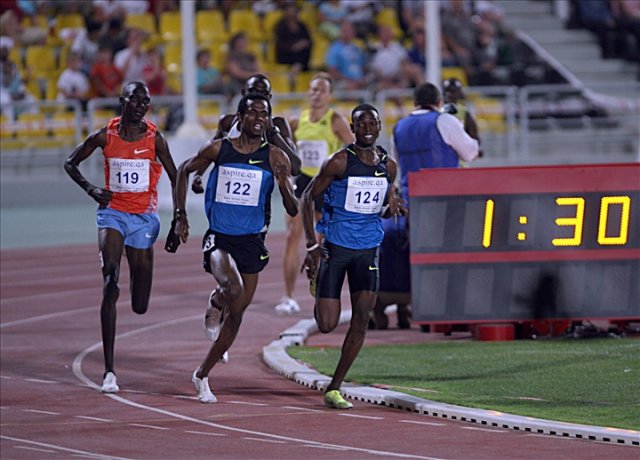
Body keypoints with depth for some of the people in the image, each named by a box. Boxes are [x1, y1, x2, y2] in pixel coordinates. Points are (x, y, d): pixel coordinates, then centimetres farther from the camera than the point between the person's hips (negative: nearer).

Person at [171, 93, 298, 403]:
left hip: (251, 241, 2)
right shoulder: (218, 149, -3)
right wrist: (179, 215, 7)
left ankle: (202, 376, 24)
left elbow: (292, 211, -3)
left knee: (236, 313, 8)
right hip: (219, 237, -2)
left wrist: (283, 185, -24)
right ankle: (217, 301, -1)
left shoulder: (275, 158, -2)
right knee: (234, 288, -35)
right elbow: (184, 171, 14)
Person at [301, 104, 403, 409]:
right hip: (335, 247, -4)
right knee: (327, 325, -4)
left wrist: (391, 208, -6)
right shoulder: (339, 162, -10)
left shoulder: (388, 166, 5)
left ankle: (334, 389, 4)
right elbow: (308, 197, -5)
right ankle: (316, 278, 33)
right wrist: (311, 244, -13)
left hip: (368, 250, 4)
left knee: (361, 320, -6)